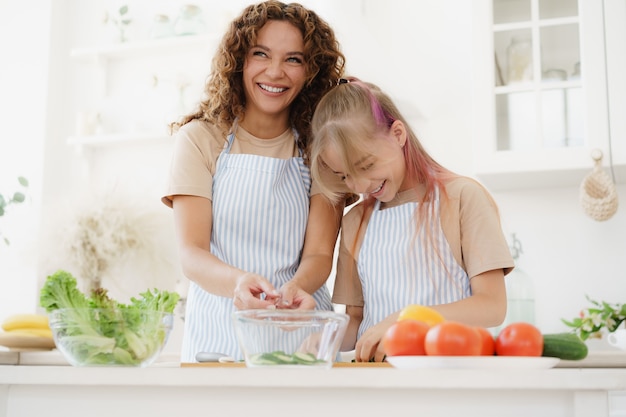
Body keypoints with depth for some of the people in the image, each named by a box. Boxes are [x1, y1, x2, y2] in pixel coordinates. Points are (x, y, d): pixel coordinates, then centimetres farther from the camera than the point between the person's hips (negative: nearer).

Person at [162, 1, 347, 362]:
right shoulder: (201, 138, 1)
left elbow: (319, 253, -1)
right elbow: (191, 254, -6)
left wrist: (294, 289, -23)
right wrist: (239, 282, -27)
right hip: (219, 330, -1)